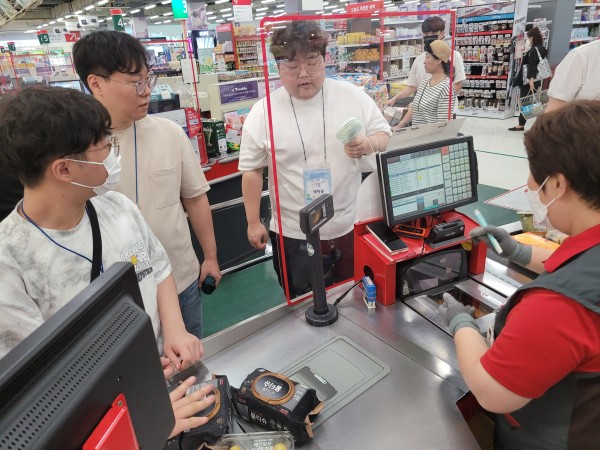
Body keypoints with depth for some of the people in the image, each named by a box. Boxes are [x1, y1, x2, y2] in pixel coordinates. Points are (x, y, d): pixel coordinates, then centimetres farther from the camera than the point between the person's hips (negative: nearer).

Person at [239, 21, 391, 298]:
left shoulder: (353, 96, -5)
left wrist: (369, 145, -20)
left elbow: (385, 135, 4)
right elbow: (252, 170, -3)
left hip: (352, 226, 2)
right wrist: (253, 223, -1)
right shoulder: (262, 112, -9)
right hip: (296, 235, -1)